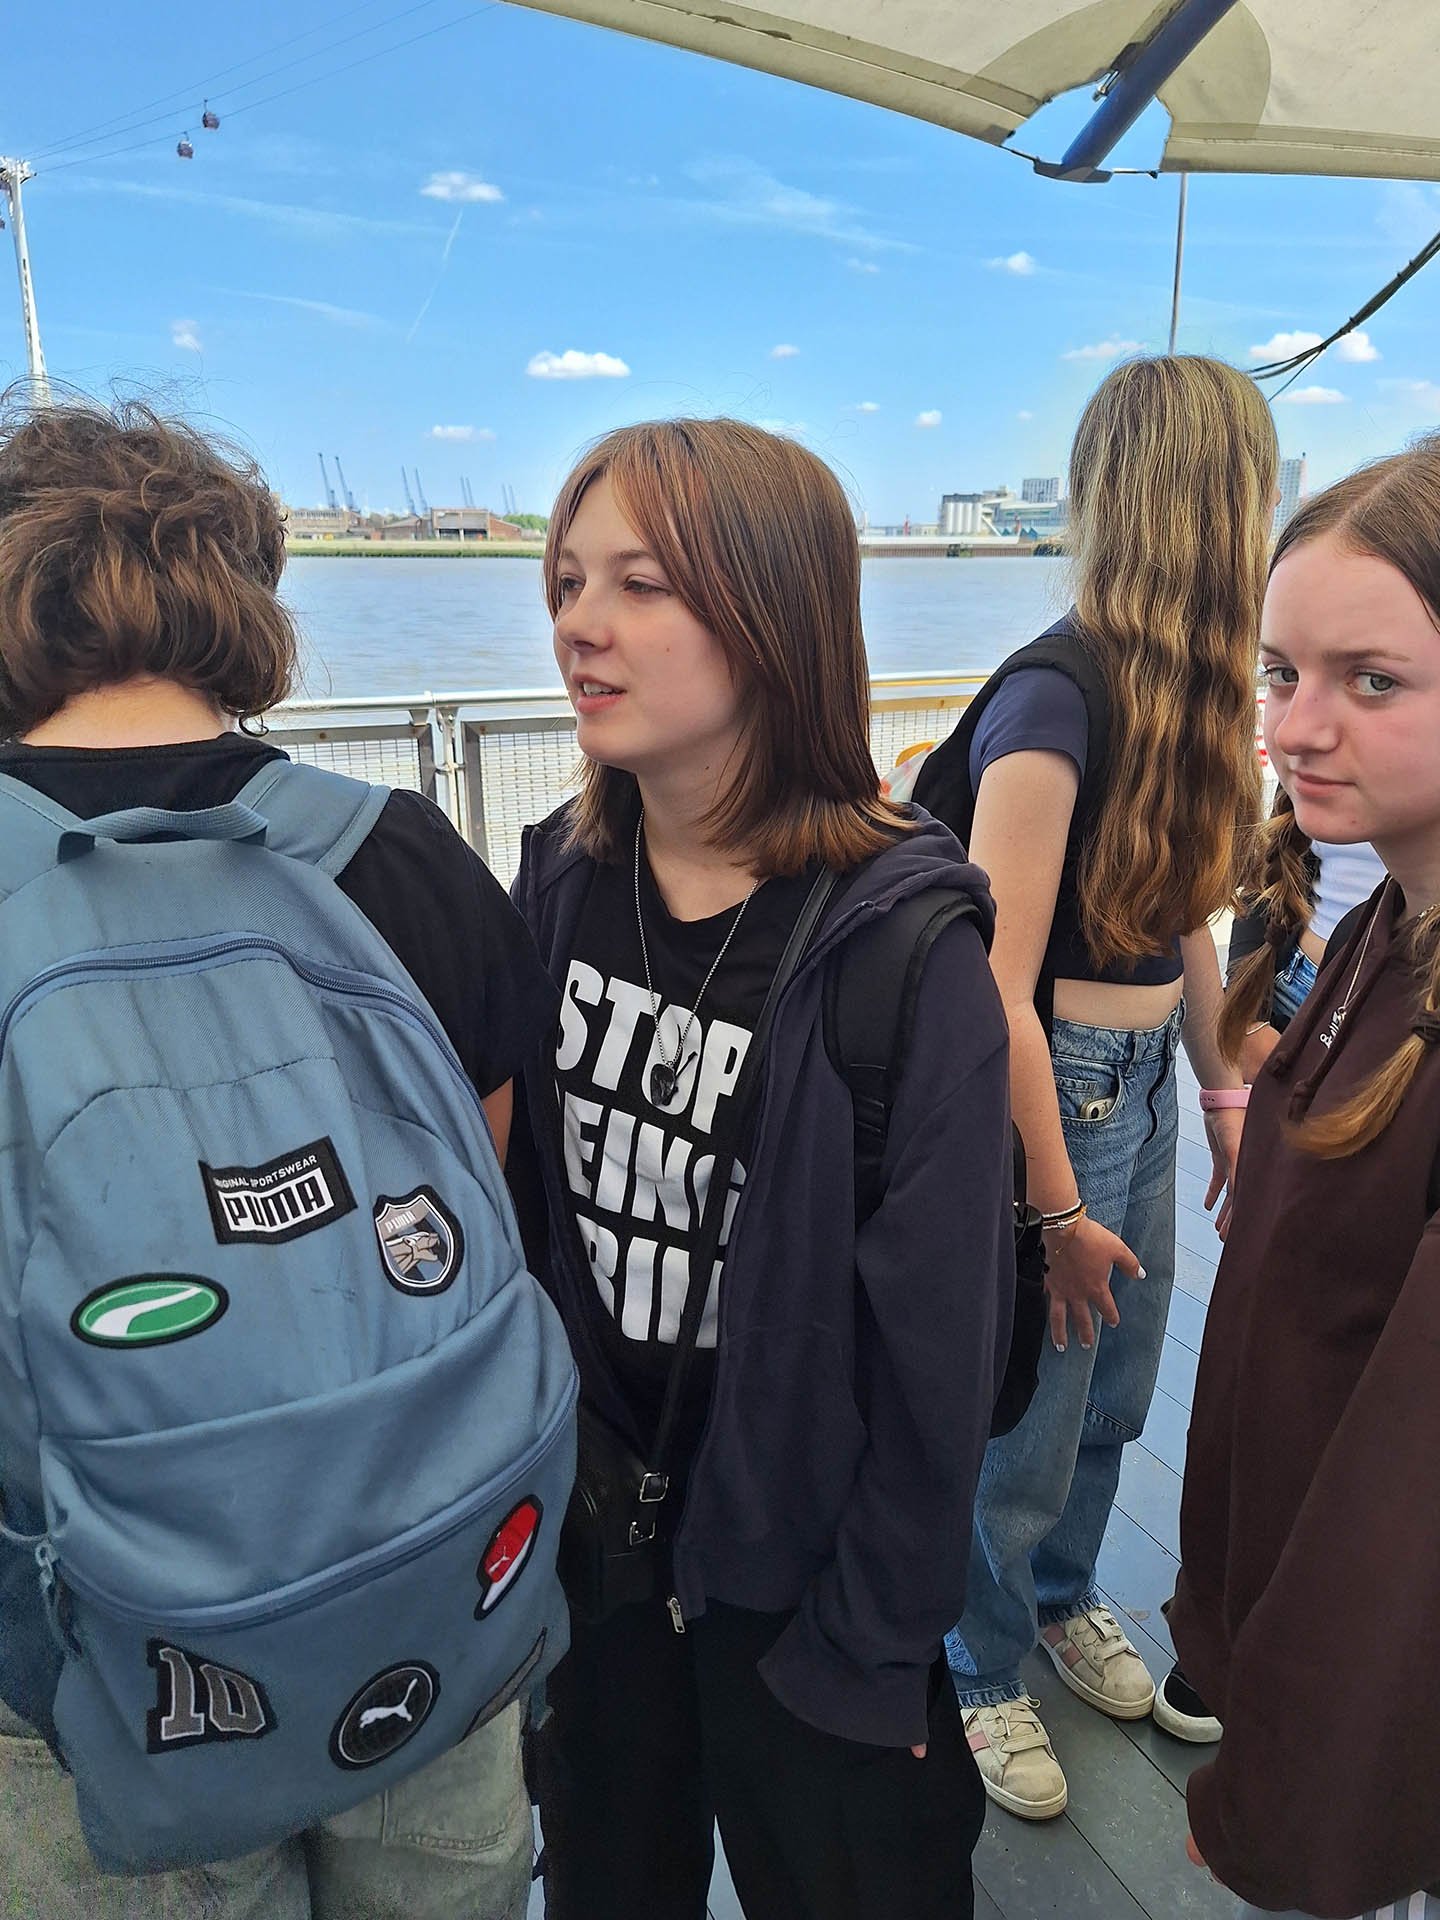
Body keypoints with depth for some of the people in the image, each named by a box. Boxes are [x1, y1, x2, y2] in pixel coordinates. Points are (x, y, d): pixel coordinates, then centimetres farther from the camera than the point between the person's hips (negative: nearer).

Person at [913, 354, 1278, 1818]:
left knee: (1114, 1389, 24)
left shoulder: (1185, 687, 5)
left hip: (1143, 1080, 8)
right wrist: (1057, 1211, -17)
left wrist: (1223, 1091, 15)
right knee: (1024, 1412, 11)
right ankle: (979, 1670, 38)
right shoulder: (1055, 695, -22)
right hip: (1047, 1091, -8)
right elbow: (997, 990, -23)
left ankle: (1061, 1592, 51)